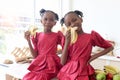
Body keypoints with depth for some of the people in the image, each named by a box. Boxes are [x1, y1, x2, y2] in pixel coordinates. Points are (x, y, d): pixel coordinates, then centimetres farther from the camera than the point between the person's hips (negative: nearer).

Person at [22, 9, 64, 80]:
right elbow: (35, 56, 6)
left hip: (52, 65, -2)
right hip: (40, 64, 3)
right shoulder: (37, 36, 8)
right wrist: (29, 41, -2)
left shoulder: (57, 35, 3)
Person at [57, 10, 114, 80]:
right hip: (67, 72, 2)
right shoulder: (68, 38, 3)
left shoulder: (92, 35, -3)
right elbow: (63, 62, -5)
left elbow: (110, 47, 8)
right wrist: (67, 42, -11)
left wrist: (95, 56, -4)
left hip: (82, 73, -2)